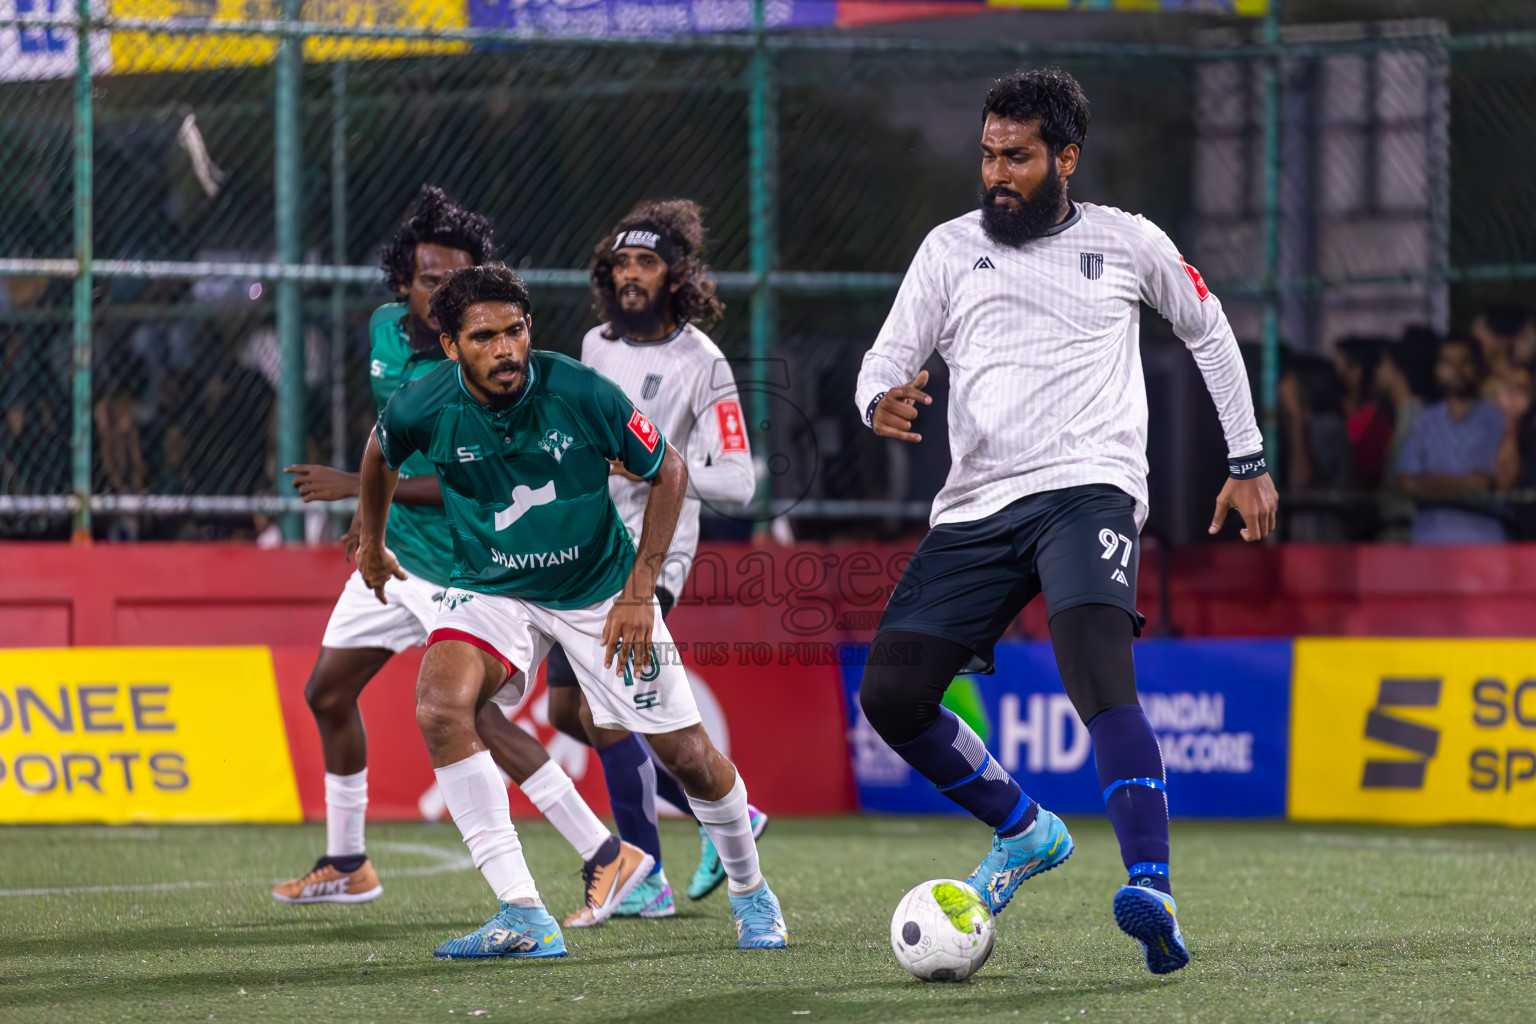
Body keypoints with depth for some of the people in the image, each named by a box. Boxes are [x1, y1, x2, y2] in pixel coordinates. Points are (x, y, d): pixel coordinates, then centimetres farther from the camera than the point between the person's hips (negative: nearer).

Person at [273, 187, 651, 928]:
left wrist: (359, 487, -23)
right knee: (328, 693, 14)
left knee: (472, 713, -19)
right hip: (396, 548, 9)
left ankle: (607, 856, -15)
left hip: (455, 562, -9)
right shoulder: (387, 329, 2)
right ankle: (345, 865, 30)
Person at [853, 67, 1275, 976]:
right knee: (890, 695, -5)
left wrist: (1248, 462, 25)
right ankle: (1025, 830, 20)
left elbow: (1209, 331, 25)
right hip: (977, 507, 4)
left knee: (1099, 676, -29)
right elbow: (887, 358, 11)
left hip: (1088, 486, -4)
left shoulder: (1128, 244, 10)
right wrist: (883, 403, -15)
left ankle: (1153, 892, -40)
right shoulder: (951, 249, 14)